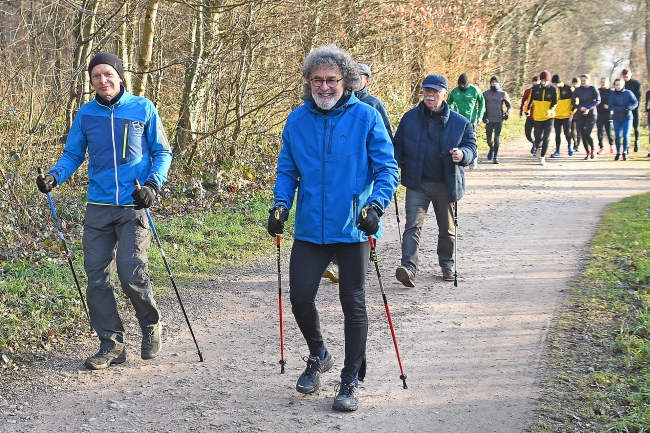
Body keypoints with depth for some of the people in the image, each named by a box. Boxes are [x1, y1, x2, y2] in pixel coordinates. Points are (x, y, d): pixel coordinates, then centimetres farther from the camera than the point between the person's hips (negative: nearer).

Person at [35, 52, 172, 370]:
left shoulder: (142, 108, 1)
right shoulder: (86, 113, 7)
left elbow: (162, 152, 5)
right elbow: (73, 154, 12)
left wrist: (153, 183, -12)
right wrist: (54, 176, -8)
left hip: (134, 207, -3)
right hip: (98, 207, 3)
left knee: (131, 274, -11)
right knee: (97, 278, 1)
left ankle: (151, 326, 17)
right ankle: (112, 344, 14)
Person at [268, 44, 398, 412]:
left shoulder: (366, 117, -6)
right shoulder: (297, 120, 3)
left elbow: (387, 168, -6)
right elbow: (287, 169, 12)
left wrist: (376, 204, -21)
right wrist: (281, 203, -3)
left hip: (352, 229, -3)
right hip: (310, 228, 3)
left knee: (353, 303, 4)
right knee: (300, 296, 3)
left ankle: (351, 380, 17)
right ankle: (319, 356, 32)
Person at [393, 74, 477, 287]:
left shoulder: (460, 122, -1)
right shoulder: (410, 118, 2)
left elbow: (471, 147, 2)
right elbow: (398, 145, 9)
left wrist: (463, 154, -21)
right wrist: (395, 164, -10)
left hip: (446, 185, 1)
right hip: (417, 183, -1)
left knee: (447, 228, 15)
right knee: (413, 225, -13)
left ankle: (447, 265, 34)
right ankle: (408, 267, -20)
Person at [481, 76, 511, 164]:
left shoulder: (503, 94, 2)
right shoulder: (486, 93, 3)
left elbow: (509, 105, 10)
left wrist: (507, 113, -7)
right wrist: (483, 116, -2)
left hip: (499, 120, -1)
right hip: (489, 120, 1)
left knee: (496, 138, -5)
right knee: (489, 139, 3)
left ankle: (495, 156, 6)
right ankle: (491, 149, 35)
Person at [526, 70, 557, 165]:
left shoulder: (553, 90, -5)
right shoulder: (535, 88, -1)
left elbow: (554, 103, -4)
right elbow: (530, 99, 12)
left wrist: (551, 110, -22)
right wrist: (528, 109, 17)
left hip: (548, 118, -1)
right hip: (537, 117, 1)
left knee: (546, 138, -7)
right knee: (538, 138, 3)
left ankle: (542, 157, 6)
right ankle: (537, 147, 37)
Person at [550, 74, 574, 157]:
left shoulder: (569, 89, -9)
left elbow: (574, 101, -6)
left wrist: (572, 112, -9)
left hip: (566, 116, -5)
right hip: (557, 116, 5)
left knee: (567, 132, -6)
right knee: (557, 134, 6)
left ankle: (570, 146, 20)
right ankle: (557, 151, 11)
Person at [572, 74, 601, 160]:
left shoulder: (592, 89, -3)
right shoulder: (577, 90, 3)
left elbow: (598, 100, -6)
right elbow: (574, 103, 4)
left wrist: (588, 108, -17)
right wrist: (580, 107, -15)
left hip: (591, 115, -3)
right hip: (580, 115, 3)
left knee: (587, 134, -13)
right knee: (583, 135, 2)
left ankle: (592, 150, 13)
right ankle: (588, 153, 18)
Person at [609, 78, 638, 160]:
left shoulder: (628, 93, -6)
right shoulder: (613, 94, -5)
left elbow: (635, 103, -5)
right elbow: (611, 106, -11)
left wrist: (629, 108, -24)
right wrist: (622, 109, -23)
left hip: (627, 117, -1)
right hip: (617, 118, 1)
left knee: (626, 135, -10)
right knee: (618, 136, 4)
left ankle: (625, 153, 7)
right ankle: (618, 153, 21)